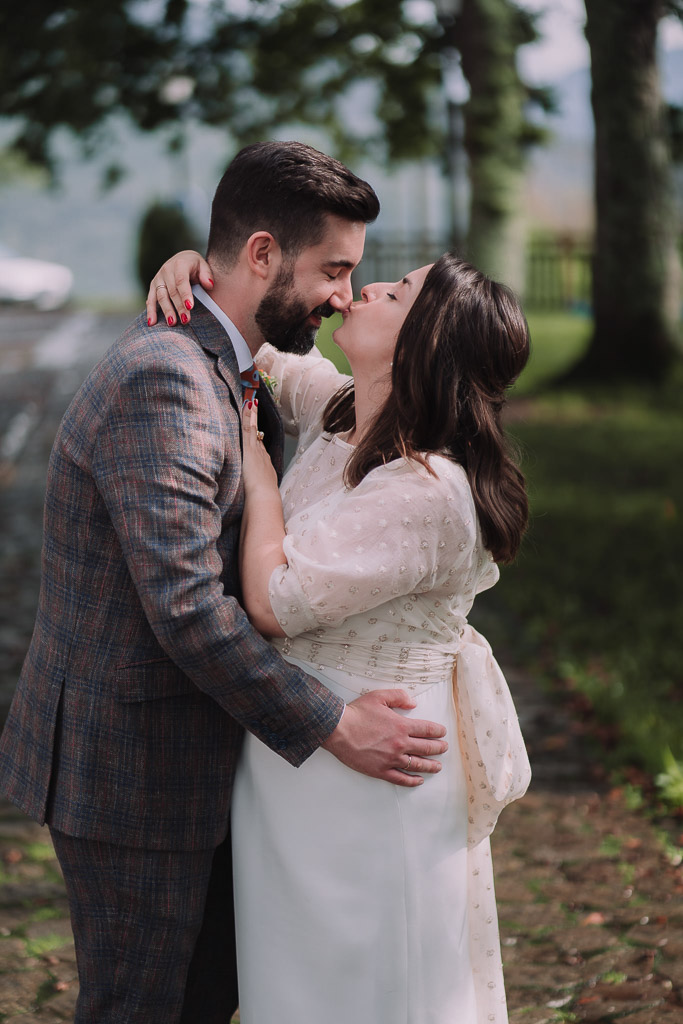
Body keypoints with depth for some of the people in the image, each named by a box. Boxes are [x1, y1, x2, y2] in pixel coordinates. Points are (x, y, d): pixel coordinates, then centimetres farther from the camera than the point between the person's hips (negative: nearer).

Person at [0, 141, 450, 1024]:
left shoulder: (222, 368, 10)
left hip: (178, 749, 10)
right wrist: (333, 726, -21)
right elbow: (187, 610, -29)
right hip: (128, 766, -10)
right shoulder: (161, 380, -24)